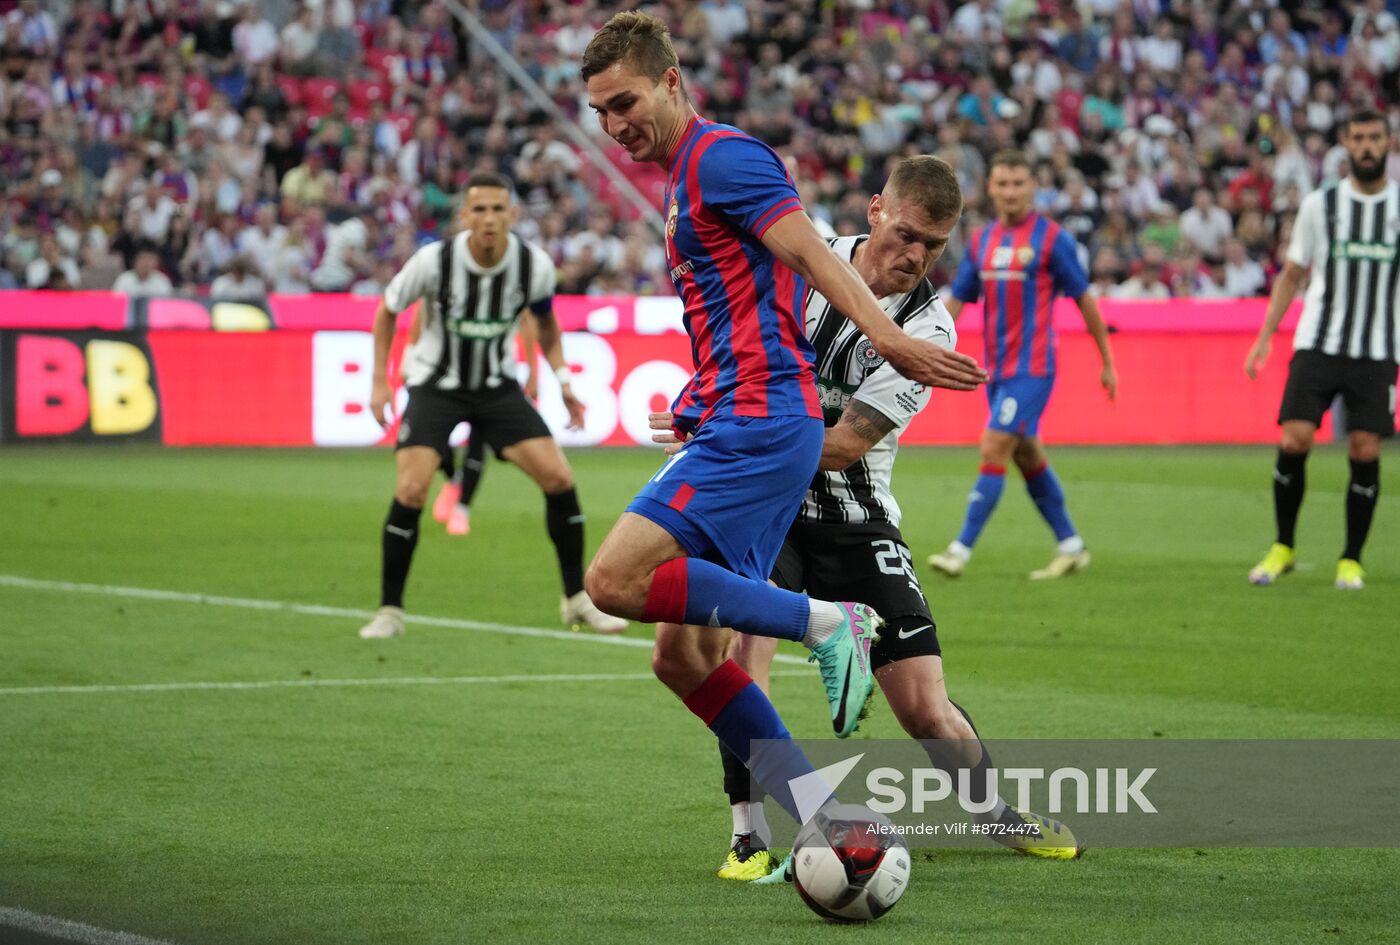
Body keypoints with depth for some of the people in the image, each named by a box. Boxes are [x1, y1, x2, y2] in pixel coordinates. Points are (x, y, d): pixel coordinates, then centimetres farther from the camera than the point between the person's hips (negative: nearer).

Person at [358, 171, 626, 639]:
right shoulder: (434, 260, -20)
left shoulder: (534, 265, -13)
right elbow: (387, 311, -2)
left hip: (498, 385, 3)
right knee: (411, 489, -20)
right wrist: (379, 381, -5)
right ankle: (389, 611, -4)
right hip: (435, 384, -2)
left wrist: (562, 379, -1)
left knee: (558, 477, -10)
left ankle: (577, 600, 6)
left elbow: (545, 321, 9)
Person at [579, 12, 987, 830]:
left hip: (757, 424, -10)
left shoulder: (723, 156, -6)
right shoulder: (685, 177, 23)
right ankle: (822, 824, 4)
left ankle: (827, 623, -11)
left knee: (616, 580, -21)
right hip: (734, 428, 10)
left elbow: (812, 251, -20)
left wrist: (886, 336, -33)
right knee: (683, 656, 5)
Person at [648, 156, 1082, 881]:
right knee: (745, 632, -29)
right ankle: (751, 837, -19)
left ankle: (997, 813, 28)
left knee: (924, 709, -3)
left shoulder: (928, 331, -11)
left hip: (855, 523, -1)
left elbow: (845, 443, -17)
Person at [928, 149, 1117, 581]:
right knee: (1028, 459, 12)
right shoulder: (981, 240, 10)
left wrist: (1107, 362, 0)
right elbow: (956, 300, 12)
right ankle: (1071, 547, 23)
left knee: (993, 450, -14)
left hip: (1031, 368, -7)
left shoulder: (1051, 238, -7)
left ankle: (961, 551, -13)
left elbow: (1084, 299, -3)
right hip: (997, 368, 7)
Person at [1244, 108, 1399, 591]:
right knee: (1293, 441, -10)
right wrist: (1264, 337, 5)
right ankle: (1283, 547, 9)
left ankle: (1351, 560, 9)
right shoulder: (1320, 205, 4)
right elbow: (1291, 276, 11)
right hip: (1318, 345, 0)